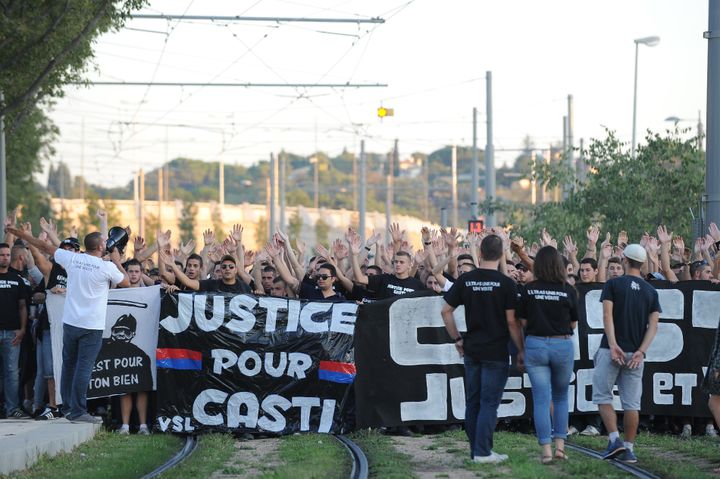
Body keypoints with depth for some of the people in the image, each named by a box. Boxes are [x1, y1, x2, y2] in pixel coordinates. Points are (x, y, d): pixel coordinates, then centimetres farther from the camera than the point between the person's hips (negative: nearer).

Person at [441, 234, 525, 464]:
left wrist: (457, 339, 13)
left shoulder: (465, 280, 2)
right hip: (496, 352, -4)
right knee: (489, 402, -2)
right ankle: (483, 451, -5)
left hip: (471, 350, 4)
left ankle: (476, 450, 17)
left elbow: (446, 311, 4)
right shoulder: (505, 283, -10)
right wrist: (521, 350, 0)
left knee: (473, 401, 11)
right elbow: (512, 321, -9)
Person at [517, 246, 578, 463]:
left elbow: (523, 321, 1)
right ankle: (560, 444, 11)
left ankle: (546, 450, -4)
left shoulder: (528, 290, -5)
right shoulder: (568, 290, -6)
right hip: (562, 345, 0)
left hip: (535, 345, 0)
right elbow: (573, 324, 2)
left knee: (541, 399, 2)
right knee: (561, 397, 18)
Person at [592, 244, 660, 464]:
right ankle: (629, 448, 6)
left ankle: (615, 439, -10)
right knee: (631, 402, 7)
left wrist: (613, 345, -18)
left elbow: (607, 315, -13)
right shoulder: (651, 291, 9)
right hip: (635, 353, 3)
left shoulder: (613, 284, -1)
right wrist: (641, 351, -7)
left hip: (612, 351, -3)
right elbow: (653, 325, 0)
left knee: (602, 395, 5)